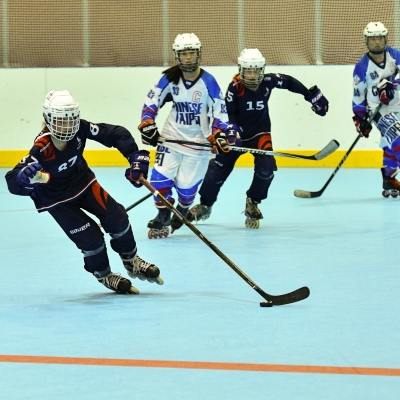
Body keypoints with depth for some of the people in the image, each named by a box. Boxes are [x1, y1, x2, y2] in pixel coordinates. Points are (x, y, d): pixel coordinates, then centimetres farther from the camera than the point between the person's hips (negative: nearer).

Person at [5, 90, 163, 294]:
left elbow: (117, 134, -19)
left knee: (117, 218, -1)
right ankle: (104, 276, 20)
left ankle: (131, 262, 25)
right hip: (56, 198, -4)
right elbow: (13, 182, -42)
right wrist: (26, 177, -65)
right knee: (91, 237, -9)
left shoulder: (80, 129, -27)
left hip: (83, 183, 5)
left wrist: (136, 158, -32)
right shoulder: (41, 150, -37)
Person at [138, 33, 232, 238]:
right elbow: (152, 100, 0)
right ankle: (162, 217, 10)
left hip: (199, 140, -2)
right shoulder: (170, 77, -7)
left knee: (186, 184, -2)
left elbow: (220, 110, -10)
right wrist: (147, 124, -12)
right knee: (160, 177, -10)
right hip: (172, 135, 2)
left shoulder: (208, 82, -13)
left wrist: (219, 135, -21)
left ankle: (181, 213, 29)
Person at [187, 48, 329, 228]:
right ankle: (205, 206, 22)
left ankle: (252, 203, 5)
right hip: (237, 133, -1)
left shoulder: (268, 81, -16)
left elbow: (289, 82, 2)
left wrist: (312, 95, 2)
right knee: (219, 167, 0)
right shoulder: (235, 87, -21)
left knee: (266, 168, -19)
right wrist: (231, 132, -37)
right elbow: (227, 113, -19)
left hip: (260, 132, 1)